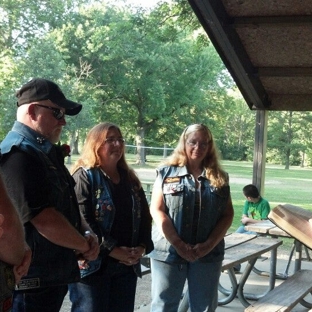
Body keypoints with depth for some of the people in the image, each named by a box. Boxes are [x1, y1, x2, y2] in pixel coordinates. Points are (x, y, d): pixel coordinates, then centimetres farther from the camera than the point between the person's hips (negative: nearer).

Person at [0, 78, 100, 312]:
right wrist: (85, 245, -10)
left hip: (53, 277, 10)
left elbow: (67, 205, 20)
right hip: (31, 284, -10)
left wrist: (87, 233, 0)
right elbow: (46, 221, -27)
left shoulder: (46, 152, 13)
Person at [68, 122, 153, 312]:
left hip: (127, 265, 6)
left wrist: (142, 247, -4)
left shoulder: (130, 179, 15)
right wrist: (112, 250, -19)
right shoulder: (84, 176, -6)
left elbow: (145, 216, 14)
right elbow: (81, 221, -17)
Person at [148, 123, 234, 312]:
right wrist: (178, 244, -14)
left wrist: (209, 244, -10)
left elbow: (228, 215, 4)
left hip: (208, 254, 2)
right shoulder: (167, 173, 1)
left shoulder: (220, 178, 7)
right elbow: (157, 210, -5)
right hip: (169, 252, -2)